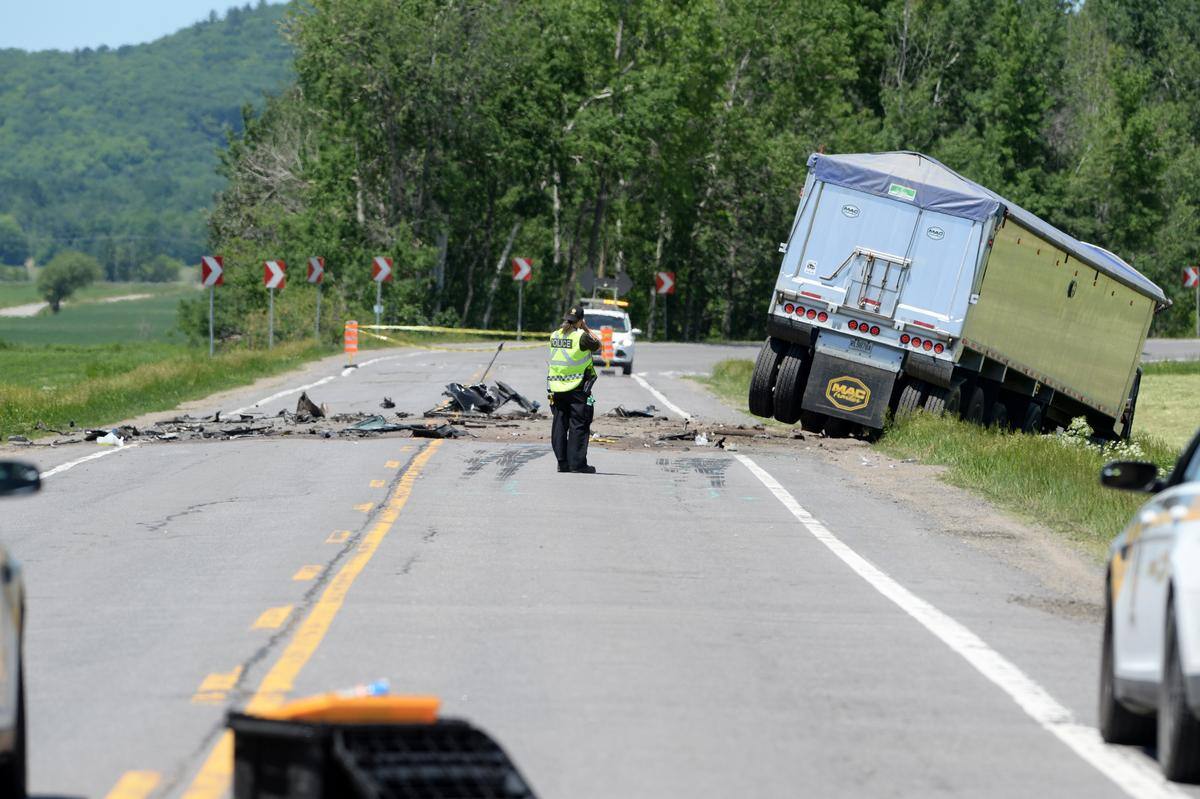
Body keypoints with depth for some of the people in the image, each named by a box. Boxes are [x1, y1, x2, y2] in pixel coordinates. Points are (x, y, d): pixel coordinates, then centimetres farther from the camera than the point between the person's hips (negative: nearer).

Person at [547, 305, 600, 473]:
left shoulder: (554, 336, 4)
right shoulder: (581, 336, -13)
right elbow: (597, 345, 2)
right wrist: (586, 329, 12)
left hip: (556, 389, 5)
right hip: (577, 388, -5)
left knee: (559, 425, 10)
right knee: (578, 426, 0)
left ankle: (562, 462, 10)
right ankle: (577, 463, -2)